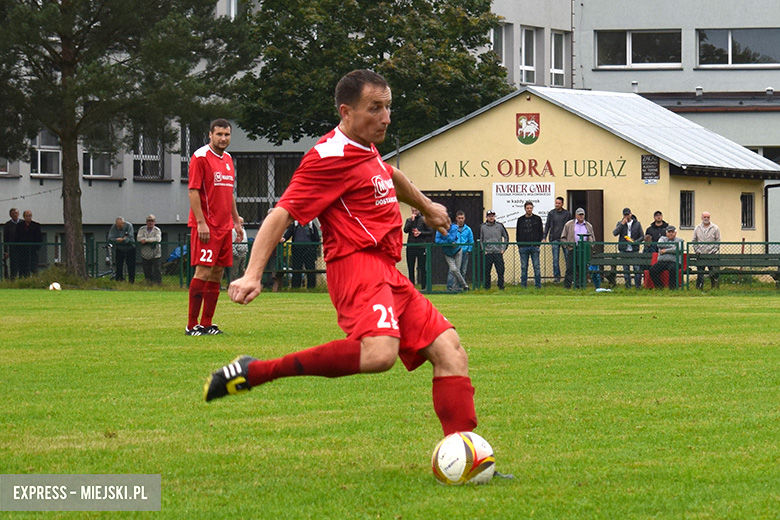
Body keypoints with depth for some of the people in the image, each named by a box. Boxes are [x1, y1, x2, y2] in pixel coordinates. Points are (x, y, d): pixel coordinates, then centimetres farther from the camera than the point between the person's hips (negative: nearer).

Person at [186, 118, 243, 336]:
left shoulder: (227, 159, 17)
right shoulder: (201, 157, -7)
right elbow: (193, 191, -12)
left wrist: (236, 222, 21)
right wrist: (201, 222, -19)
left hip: (224, 226, 8)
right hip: (206, 226, -8)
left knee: (217, 273, 6)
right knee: (203, 272, -11)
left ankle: (206, 324, 9)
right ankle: (192, 325, -8)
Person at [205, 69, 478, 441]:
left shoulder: (365, 151, 20)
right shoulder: (331, 157, -10)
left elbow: (391, 178, 44)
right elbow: (282, 214, -17)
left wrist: (427, 207, 61)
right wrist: (252, 276, -27)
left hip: (387, 272, 10)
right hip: (357, 264, -10)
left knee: (451, 352, 1)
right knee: (379, 353, -35)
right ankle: (253, 372, -29)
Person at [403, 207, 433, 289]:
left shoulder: (424, 220, 4)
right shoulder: (409, 220, 12)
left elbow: (431, 232, 2)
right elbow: (405, 230, -3)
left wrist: (421, 233, -10)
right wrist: (411, 221, -8)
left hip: (421, 247, -3)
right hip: (410, 247, 3)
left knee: (422, 268, -3)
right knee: (410, 269, 5)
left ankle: (423, 287, -1)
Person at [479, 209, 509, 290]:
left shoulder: (500, 226, 5)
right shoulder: (482, 227, 5)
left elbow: (506, 237, 12)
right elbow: (480, 240, 12)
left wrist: (503, 248, 4)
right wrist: (483, 250, 2)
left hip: (498, 253, 0)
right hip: (487, 253, 0)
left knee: (500, 271, -5)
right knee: (486, 271, 1)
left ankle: (501, 286, 3)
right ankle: (487, 287, 8)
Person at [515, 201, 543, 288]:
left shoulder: (537, 219, 6)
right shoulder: (520, 220, 10)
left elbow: (541, 232, 7)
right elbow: (518, 233, 12)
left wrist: (538, 243, -3)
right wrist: (519, 244, 2)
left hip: (534, 246, -1)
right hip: (523, 247, 1)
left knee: (536, 266, -3)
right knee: (523, 267, 2)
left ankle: (538, 285, 1)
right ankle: (523, 285, 7)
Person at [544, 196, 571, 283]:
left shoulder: (567, 214, 6)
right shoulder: (551, 214, 6)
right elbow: (547, 226, 10)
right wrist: (545, 238, 2)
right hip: (555, 239, 0)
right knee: (555, 259, 0)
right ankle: (556, 276, 7)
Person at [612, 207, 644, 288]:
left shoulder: (637, 224, 8)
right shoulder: (620, 223, 9)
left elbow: (642, 237, 6)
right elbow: (615, 233, -7)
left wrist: (635, 242, -12)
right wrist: (622, 224, -13)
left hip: (634, 250, -1)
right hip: (624, 250, 1)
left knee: (637, 268, -9)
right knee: (626, 269, 3)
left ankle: (638, 286, -4)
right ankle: (628, 286, 9)